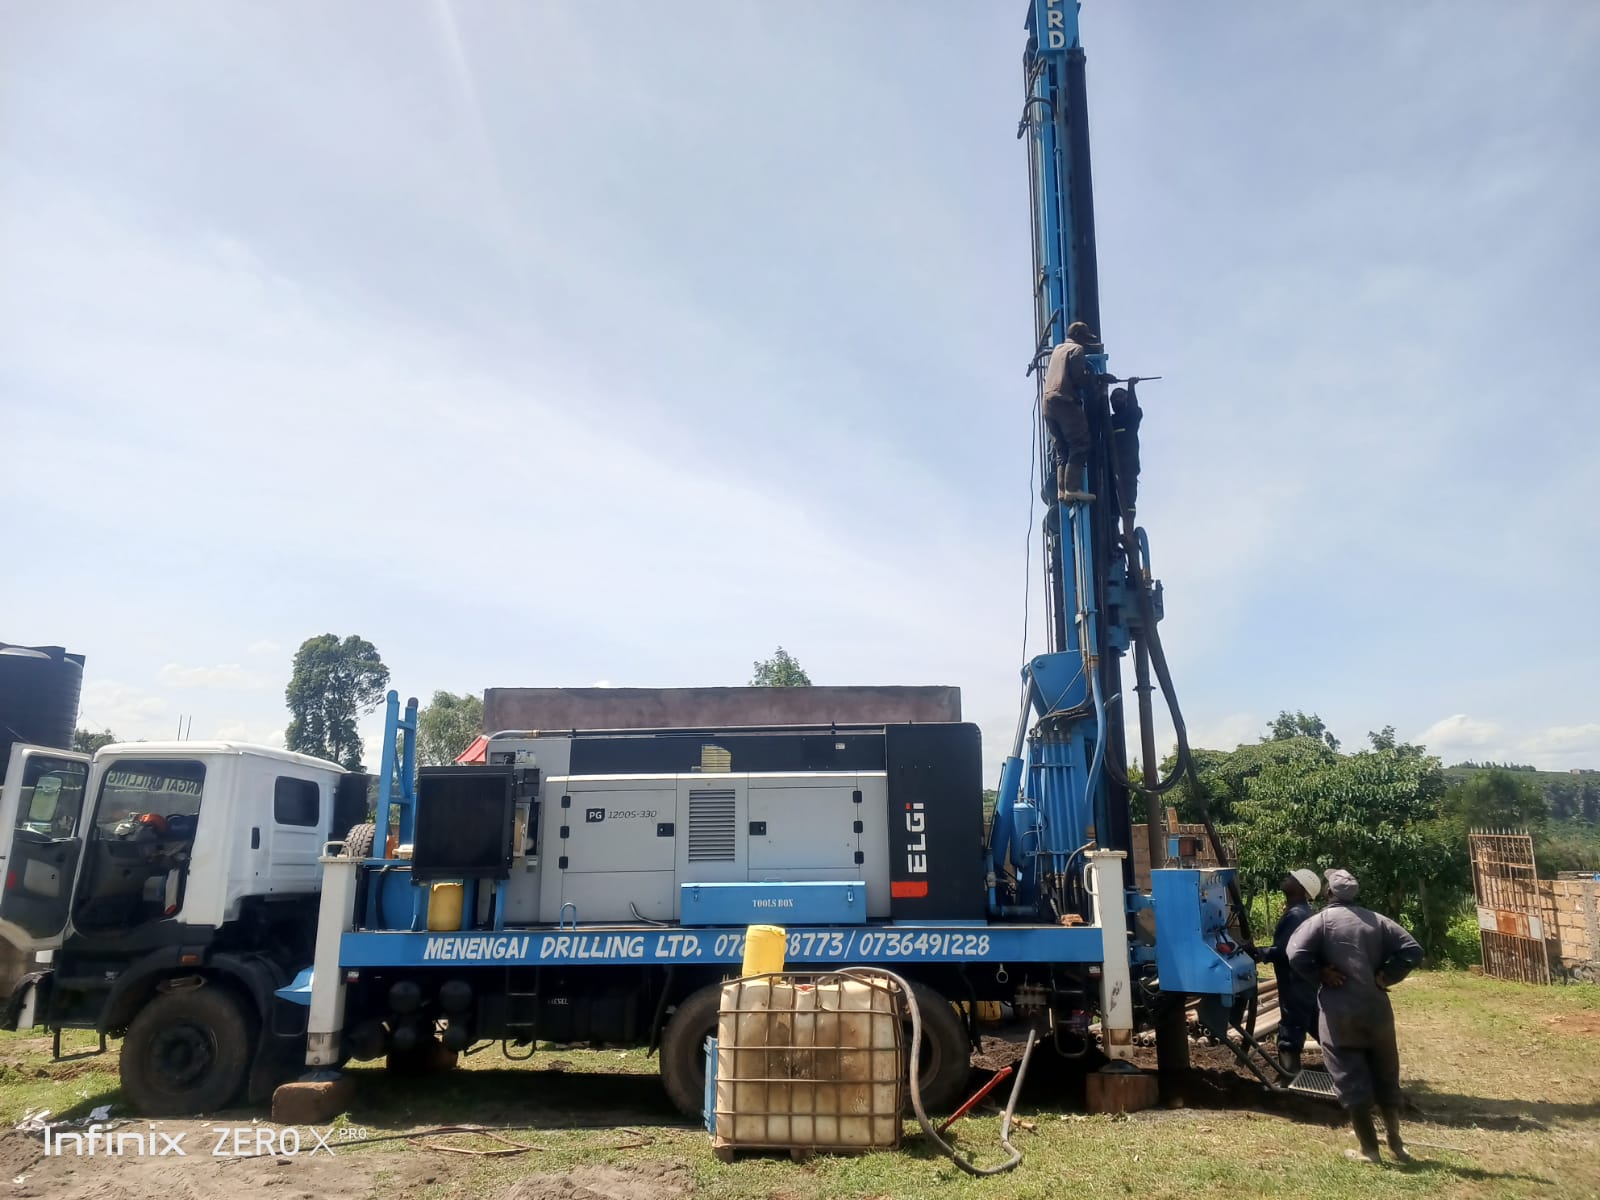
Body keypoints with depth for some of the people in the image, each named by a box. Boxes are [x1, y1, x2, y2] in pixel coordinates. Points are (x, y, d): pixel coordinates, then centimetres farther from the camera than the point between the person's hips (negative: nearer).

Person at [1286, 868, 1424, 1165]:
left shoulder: (1321, 920, -6)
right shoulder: (1376, 920, 7)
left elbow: (1296, 955, -20)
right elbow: (1412, 950, 1)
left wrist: (1320, 975, -6)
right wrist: (1386, 976, 3)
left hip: (1340, 1013, -5)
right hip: (1377, 1008, 5)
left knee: (1351, 1080, 4)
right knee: (1385, 1076, 20)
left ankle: (1369, 1149, 8)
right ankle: (1395, 1142, 28)